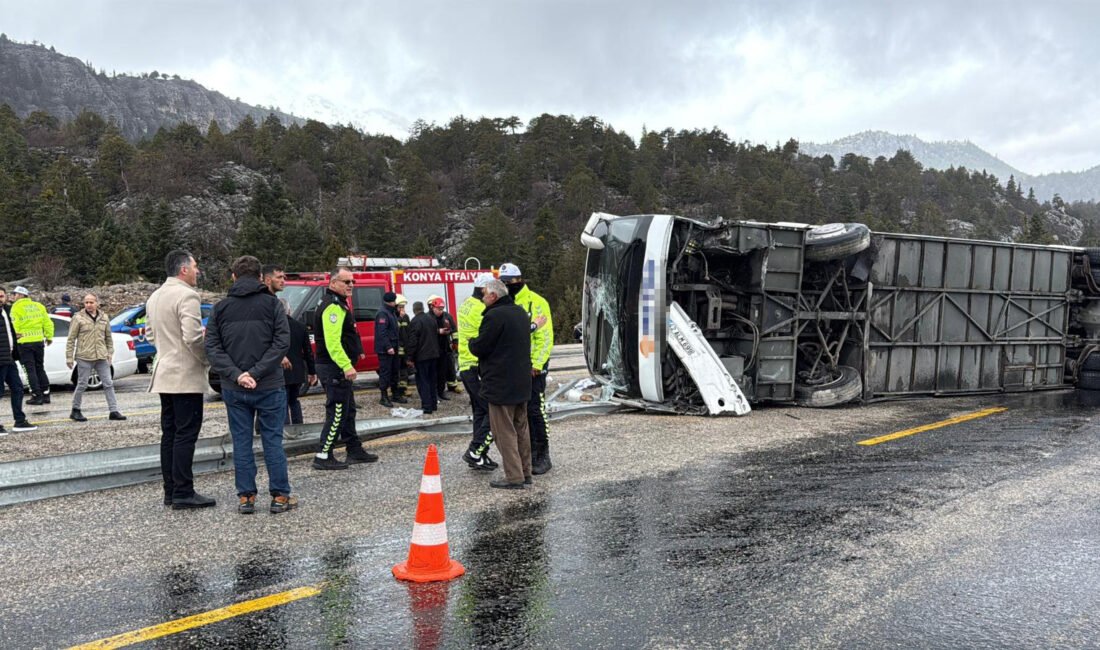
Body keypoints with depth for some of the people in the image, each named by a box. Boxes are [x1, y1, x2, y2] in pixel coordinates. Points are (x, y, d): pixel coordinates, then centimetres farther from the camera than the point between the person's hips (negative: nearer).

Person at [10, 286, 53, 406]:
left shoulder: (16, 307, -7)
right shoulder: (38, 306, 8)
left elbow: (15, 324, -15)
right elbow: (48, 322, 8)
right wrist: (49, 337, 14)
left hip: (24, 342, -5)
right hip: (39, 341, 5)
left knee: (31, 370, 0)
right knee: (40, 368, 14)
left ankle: (37, 396, -1)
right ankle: (46, 394, 13)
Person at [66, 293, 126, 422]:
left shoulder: (104, 318, 10)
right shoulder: (78, 318, -2)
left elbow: (109, 337, 17)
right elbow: (71, 339, -1)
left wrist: (110, 353, 10)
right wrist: (69, 357, -4)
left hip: (102, 358, 4)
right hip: (84, 357, -4)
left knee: (108, 384, 2)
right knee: (82, 385, 3)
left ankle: (114, 411, 5)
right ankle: (75, 411, 19)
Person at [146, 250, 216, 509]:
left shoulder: (154, 297, 13)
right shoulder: (186, 295, -16)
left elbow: (150, 333, 21)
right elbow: (192, 337, -23)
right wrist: (206, 358, -9)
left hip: (164, 373, 9)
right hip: (186, 376, -9)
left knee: (169, 434, 12)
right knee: (186, 434, -5)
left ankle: (170, 491, 17)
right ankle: (183, 493, -3)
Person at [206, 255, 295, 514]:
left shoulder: (220, 308, 5)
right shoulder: (272, 303, -2)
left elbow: (212, 347, -3)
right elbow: (282, 343, -12)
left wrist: (236, 375, -10)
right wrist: (257, 372, -13)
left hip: (234, 389, 2)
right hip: (270, 386, -2)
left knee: (241, 442, 10)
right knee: (273, 441, 6)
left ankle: (245, 497, 13)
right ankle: (280, 496, 9)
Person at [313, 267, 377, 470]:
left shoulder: (337, 304, 18)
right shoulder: (333, 306, -17)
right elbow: (332, 341, -26)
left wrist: (349, 363, 22)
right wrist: (346, 366, -30)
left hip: (338, 368, 11)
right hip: (335, 368, -11)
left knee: (348, 410, 17)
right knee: (337, 412, -7)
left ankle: (355, 451, 26)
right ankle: (323, 457, -3)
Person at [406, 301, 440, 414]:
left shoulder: (415, 321, -16)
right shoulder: (431, 318, 8)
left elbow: (413, 341, -17)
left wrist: (410, 357, -11)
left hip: (421, 355, -7)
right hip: (433, 354, 7)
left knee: (423, 381, -3)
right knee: (432, 380, 16)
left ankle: (427, 407, -6)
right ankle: (434, 404, 22)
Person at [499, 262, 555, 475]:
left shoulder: (536, 302, -7)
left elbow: (545, 337, -11)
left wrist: (537, 364, -17)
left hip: (532, 366, -6)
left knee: (536, 409, -5)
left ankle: (543, 456, 4)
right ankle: (530, 451, 22)